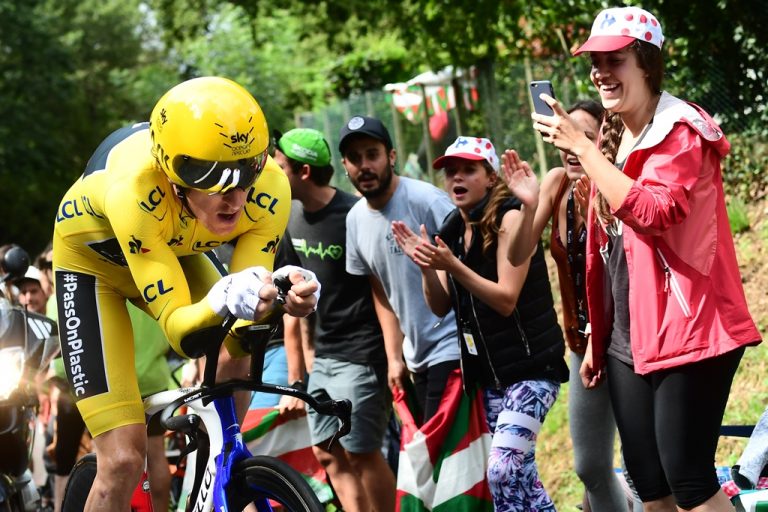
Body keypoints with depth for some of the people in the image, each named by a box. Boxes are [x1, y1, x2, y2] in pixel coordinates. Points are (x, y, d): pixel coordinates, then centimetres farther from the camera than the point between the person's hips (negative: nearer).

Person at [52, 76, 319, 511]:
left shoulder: (268, 190, -32)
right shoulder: (134, 189, -43)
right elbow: (179, 331, -40)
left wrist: (281, 302, -47)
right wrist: (223, 300, -60)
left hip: (175, 250, 5)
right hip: (93, 259, -5)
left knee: (242, 348, -18)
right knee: (123, 460, -13)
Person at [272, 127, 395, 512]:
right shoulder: (292, 219, 5)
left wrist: (395, 356, -17)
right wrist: (295, 378, 12)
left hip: (361, 353, -7)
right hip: (324, 354, 7)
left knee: (361, 451, -4)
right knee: (327, 452, 6)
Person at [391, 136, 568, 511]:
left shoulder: (509, 218, -12)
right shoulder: (453, 231, 10)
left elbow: (506, 299, -18)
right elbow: (440, 306, 7)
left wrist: (452, 266, -26)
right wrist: (425, 265, -10)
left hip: (530, 366, -8)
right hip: (491, 371, 8)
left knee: (503, 468, -20)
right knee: (521, 476, 9)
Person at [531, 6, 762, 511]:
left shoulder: (682, 133, -8)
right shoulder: (613, 138, 15)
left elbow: (654, 211, -26)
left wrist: (582, 148, -23)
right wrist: (595, 337, 19)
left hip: (685, 332, -8)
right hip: (627, 339, 8)